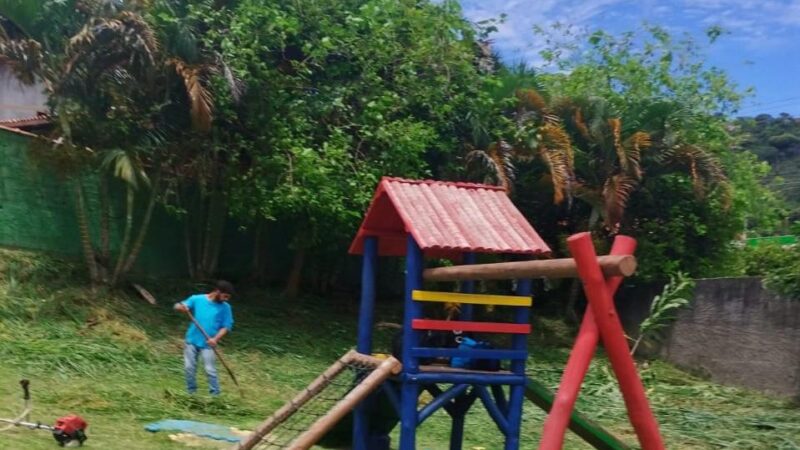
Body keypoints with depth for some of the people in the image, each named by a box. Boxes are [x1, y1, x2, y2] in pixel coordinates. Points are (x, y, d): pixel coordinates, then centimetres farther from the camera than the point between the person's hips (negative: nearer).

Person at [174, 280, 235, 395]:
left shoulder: (225, 307, -4)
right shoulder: (197, 299, -4)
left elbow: (227, 326, -3)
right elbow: (177, 306, 2)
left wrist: (216, 339, -18)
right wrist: (182, 307, -24)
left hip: (208, 344, -2)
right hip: (192, 341, 2)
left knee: (210, 370, -6)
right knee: (189, 368, 9)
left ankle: (215, 396, 1)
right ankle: (191, 393, 23)